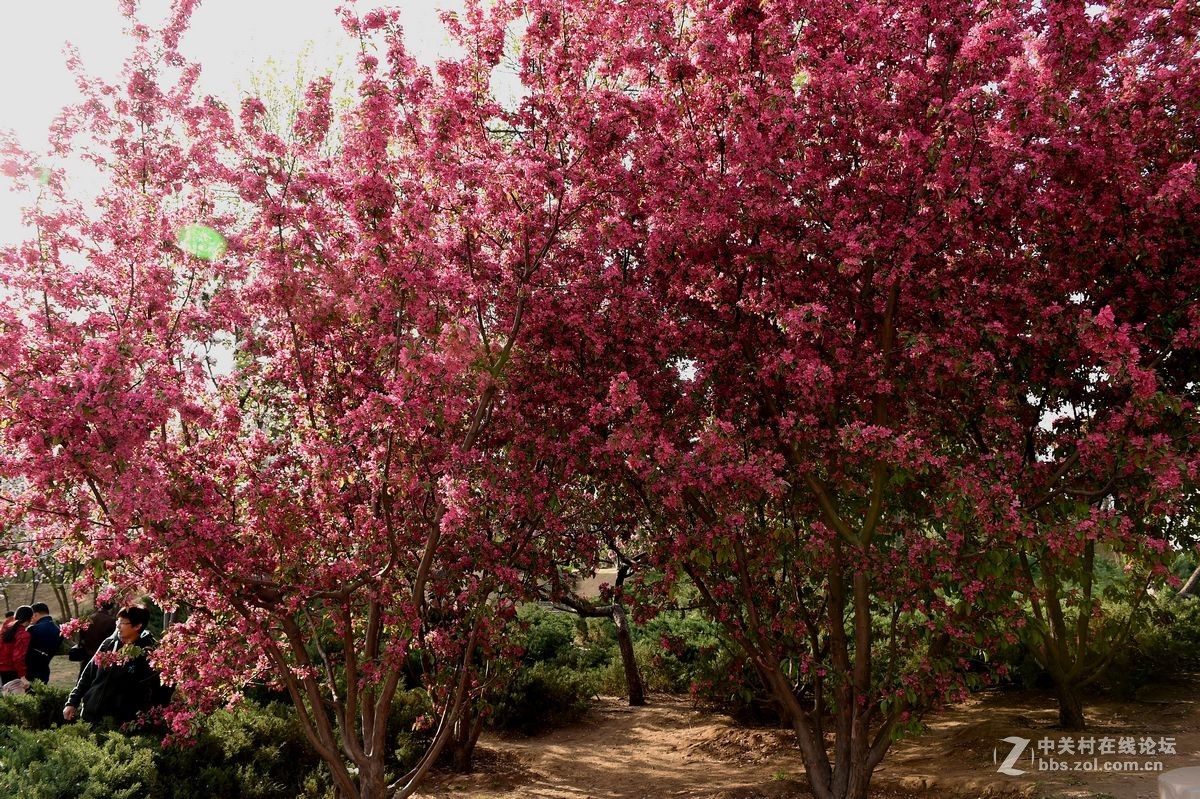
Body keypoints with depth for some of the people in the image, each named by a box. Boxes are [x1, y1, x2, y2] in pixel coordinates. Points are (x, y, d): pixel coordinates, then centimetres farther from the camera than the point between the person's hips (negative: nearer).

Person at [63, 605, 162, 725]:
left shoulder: (147, 653, -9)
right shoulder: (108, 644, 7)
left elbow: (150, 691, -13)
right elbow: (87, 674, 14)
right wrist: (72, 702, 10)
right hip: (90, 715, 5)